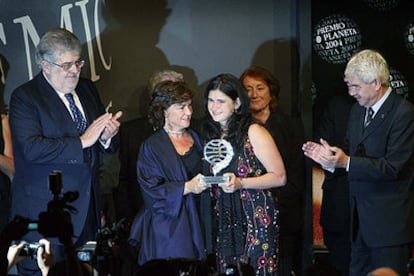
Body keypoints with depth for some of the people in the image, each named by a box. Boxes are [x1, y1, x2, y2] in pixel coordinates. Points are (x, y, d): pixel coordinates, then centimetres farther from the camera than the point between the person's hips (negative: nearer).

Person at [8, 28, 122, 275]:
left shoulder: (87, 89, 14)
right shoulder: (25, 97, -7)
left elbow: (107, 147, 18)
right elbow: (32, 148, -21)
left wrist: (107, 137, -7)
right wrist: (82, 141, -21)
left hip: (87, 207, 6)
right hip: (45, 212, -6)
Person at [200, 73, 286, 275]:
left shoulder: (253, 132, -7)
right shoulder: (210, 133, 12)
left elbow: (279, 177, -9)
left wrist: (240, 183, -19)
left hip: (255, 219, -5)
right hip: (223, 223, 5)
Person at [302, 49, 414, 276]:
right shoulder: (357, 110, 12)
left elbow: (393, 167, -21)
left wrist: (346, 162, -26)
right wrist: (329, 156, -7)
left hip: (389, 222, -8)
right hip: (361, 218, 8)